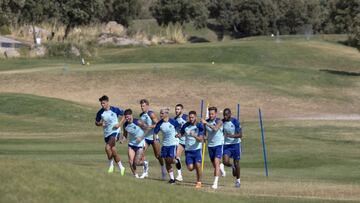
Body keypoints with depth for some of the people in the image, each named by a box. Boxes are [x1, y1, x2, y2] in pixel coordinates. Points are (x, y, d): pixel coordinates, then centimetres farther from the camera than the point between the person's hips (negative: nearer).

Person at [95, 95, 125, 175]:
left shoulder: (115, 110, -9)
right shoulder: (100, 112, 0)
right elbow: (96, 122, 12)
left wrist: (120, 124, -10)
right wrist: (100, 124, -11)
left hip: (115, 132, -5)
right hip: (106, 133, 5)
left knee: (108, 148, -24)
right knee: (113, 151, 7)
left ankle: (111, 165, -5)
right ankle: (121, 167, 21)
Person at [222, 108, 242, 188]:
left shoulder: (235, 122, -14)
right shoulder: (222, 122, -1)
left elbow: (240, 135, -19)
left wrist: (231, 135, -33)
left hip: (235, 144, -3)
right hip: (226, 145, 3)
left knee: (236, 162, 3)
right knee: (225, 162, -15)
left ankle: (238, 180, 21)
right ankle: (232, 167, 21)